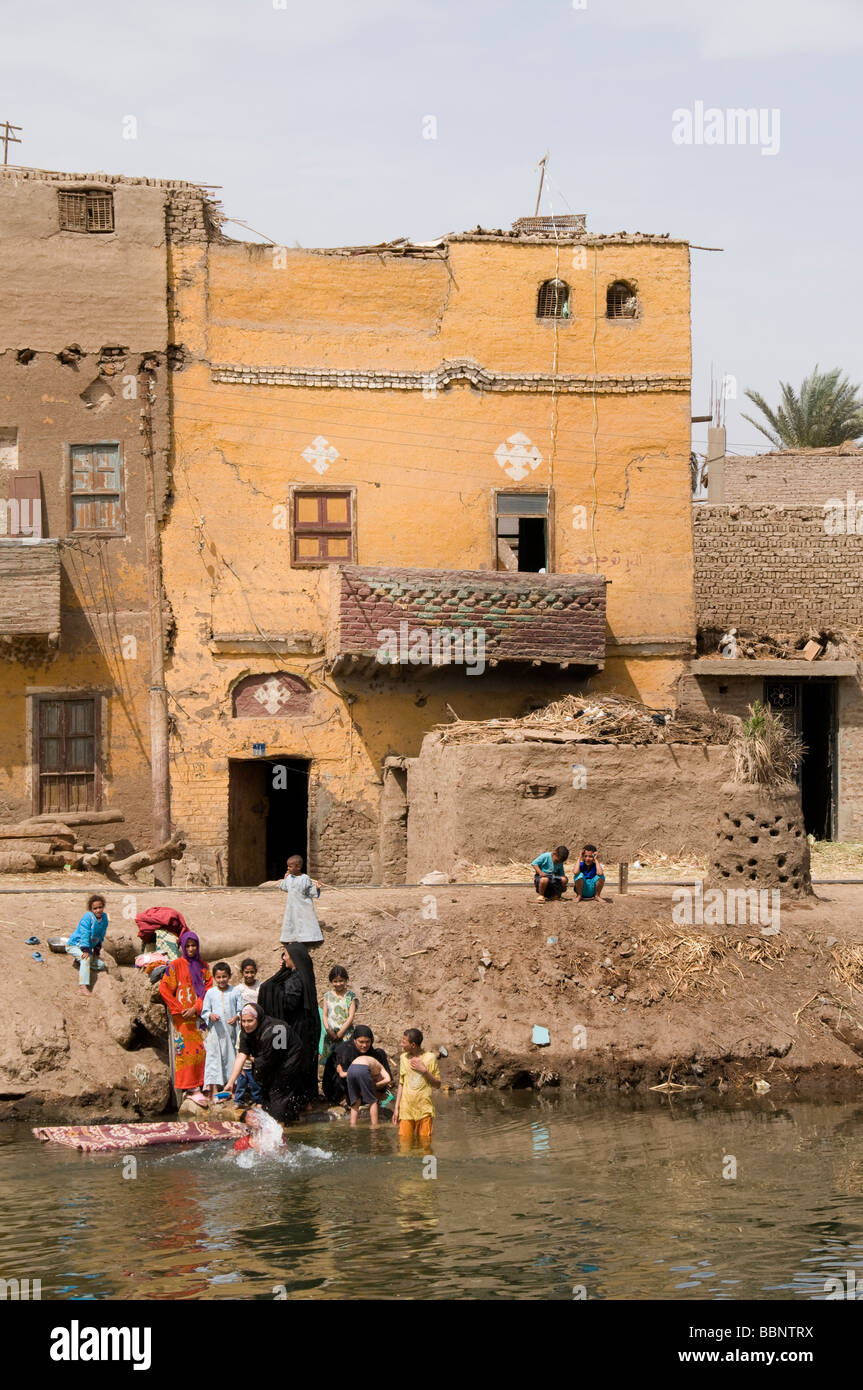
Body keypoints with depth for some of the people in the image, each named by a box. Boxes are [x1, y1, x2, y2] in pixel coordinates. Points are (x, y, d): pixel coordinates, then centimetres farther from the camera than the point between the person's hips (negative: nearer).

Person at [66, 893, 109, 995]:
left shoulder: (104, 917, -2)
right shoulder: (88, 917, -23)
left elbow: (100, 937, 9)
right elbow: (84, 935, -28)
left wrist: (97, 951, 7)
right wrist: (85, 950, -35)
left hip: (88, 947, 8)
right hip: (74, 945, -8)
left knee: (101, 966, 5)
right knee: (86, 958, -35)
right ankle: (83, 987, -44)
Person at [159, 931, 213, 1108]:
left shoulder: (203, 966, 13)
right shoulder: (175, 965, 1)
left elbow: (208, 989, 5)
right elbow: (164, 988, -4)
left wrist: (196, 1008, -9)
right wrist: (178, 1010, -9)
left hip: (199, 1013, 4)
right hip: (183, 1016, -4)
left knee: (200, 1049, 1)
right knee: (187, 1049, -9)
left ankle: (196, 1087, 6)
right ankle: (192, 1088, -9)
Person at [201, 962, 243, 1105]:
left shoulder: (235, 991, 4)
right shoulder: (210, 993, 5)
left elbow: (241, 1010, 4)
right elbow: (204, 1012, 7)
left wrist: (236, 1017, -16)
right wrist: (210, 1015, -14)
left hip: (230, 1030, 1)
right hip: (215, 1031, -1)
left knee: (230, 1058, 6)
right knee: (214, 1057, -8)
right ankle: (214, 1090, -12)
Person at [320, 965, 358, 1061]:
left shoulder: (350, 996, 1)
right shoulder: (328, 995, 10)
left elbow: (351, 1016, -4)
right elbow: (324, 1015, 7)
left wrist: (340, 1033, -11)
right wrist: (328, 1030, -10)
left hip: (346, 1034, -3)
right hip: (330, 1035, 3)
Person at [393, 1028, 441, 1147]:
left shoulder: (430, 1058, -1)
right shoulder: (403, 1058, 10)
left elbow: (437, 1084, 2)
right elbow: (401, 1084, 15)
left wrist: (424, 1071, -13)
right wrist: (396, 1108, 10)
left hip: (424, 1110, -3)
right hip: (406, 1109, 3)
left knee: (424, 1143, -3)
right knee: (404, 1142, -3)